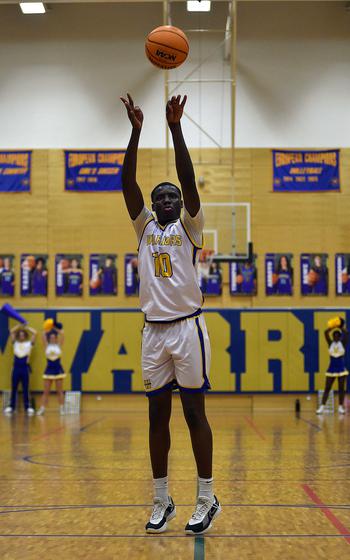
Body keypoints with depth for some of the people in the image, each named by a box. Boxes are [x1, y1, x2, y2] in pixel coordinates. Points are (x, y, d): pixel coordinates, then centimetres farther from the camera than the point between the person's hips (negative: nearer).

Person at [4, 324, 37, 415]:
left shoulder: (29, 343, 3)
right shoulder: (15, 343, 8)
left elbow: (35, 333, -4)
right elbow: (11, 332, 3)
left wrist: (26, 327, 5)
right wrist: (19, 326, 8)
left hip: (25, 367, -2)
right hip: (16, 367, 2)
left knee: (25, 388, 2)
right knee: (14, 388, 5)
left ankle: (27, 406, 6)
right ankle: (11, 406, 11)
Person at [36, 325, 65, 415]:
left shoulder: (59, 345, 1)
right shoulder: (47, 346, 4)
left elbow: (62, 335, -12)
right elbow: (43, 336, -10)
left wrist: (58, 330, -12)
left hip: (58, 369, -1)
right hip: (49, 369, 1)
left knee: (60, 391, 3)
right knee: (46, 391, 1)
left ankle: (62, 409, 9)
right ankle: (42, 409, 3)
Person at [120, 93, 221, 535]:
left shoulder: (189, 227, 3)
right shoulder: (144, 227, 12)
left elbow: (188, 178, -10)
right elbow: (127, 182, 2)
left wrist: (175, 127, -16)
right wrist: (136, 131, -6)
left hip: (187, 328, -4)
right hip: (153, 331, 4)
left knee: (194, 413, -1)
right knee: (157, 416, 7)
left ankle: (206, 499, 7)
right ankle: (162, 501, 14)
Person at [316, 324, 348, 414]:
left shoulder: (343, 343, 1)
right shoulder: (330, 343, 4)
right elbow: (326, 333, -9)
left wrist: (342, 328, -8)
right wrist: (332, 327, -15)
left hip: (341, 368, -1)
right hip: (331, 368, 1)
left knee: (341, 388, 2)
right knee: (327, 388, 0)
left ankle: (341, 407, 9)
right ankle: (322, 407, -1)